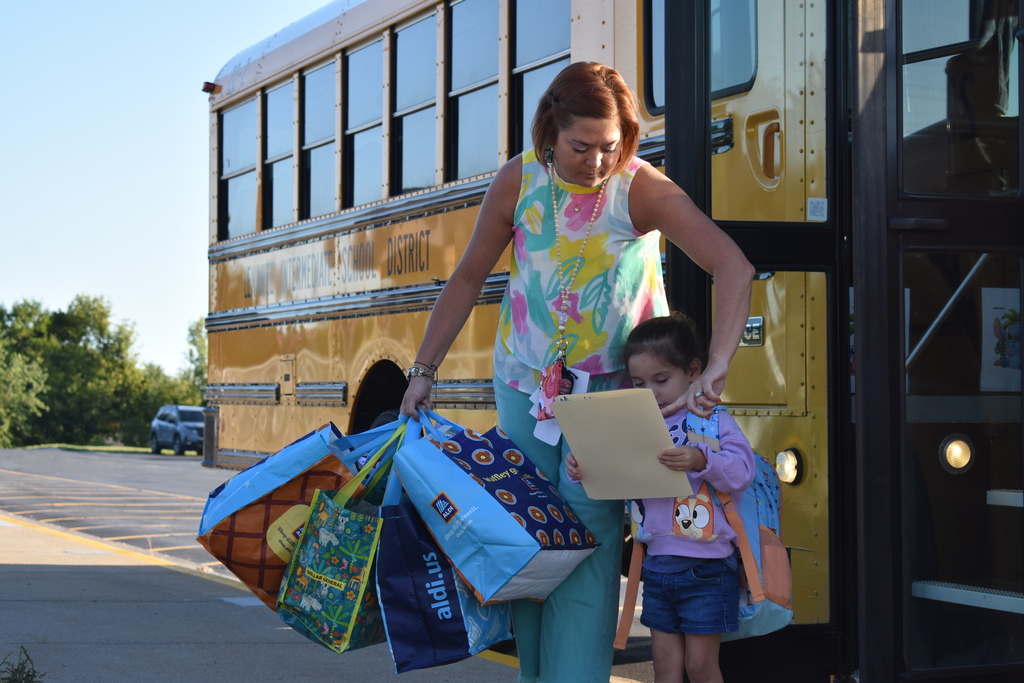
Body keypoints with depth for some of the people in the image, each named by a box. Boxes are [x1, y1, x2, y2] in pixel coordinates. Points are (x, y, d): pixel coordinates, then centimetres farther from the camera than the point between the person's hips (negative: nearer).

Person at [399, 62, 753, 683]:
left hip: (613, 385, -3)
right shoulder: (520, 181, -11)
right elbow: (468, 280, 1)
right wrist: (424, 370, 0)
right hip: (526, 379, 3)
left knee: (589, 527, -13)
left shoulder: (642, 189, -20)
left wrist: (716, 369, -41)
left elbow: (735, 268, -30)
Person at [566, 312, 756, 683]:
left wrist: (701, 460, -35)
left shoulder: (713, 421, -7)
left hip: (705, 568, -5)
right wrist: (582, 469, -11)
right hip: (657, 566, 5)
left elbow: (741, 471, -19)